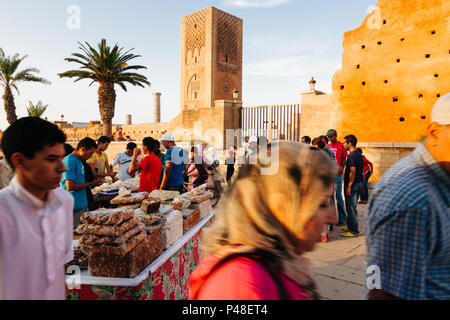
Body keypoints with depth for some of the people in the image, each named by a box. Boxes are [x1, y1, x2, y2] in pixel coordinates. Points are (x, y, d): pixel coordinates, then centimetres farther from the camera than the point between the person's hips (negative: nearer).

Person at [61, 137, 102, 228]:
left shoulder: (79, 161, 13)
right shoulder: (69, 161, -16)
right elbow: (70, 186, -22)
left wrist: (94, 182, 5)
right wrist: (91, 184, -13)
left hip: (83, 204, 9)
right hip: (74, 207, -9)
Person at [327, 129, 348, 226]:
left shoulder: (341, 145, 0)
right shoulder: (328, 146, 14)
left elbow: (344, 159, -2)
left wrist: (341, 168, -17)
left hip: (337, 174, -5)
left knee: (338, 196, -3)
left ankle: (342, 219, 5)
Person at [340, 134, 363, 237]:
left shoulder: (351, 155, -17)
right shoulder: (359, 154, 14)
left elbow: (353, 171, -24)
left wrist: (349, 186, -21)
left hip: (352, 184, -10)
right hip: (359, 183, 10)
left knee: (351, 208, -3)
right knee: (352, 207, 18)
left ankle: (354, 231, 3)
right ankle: (350, 226, 29)